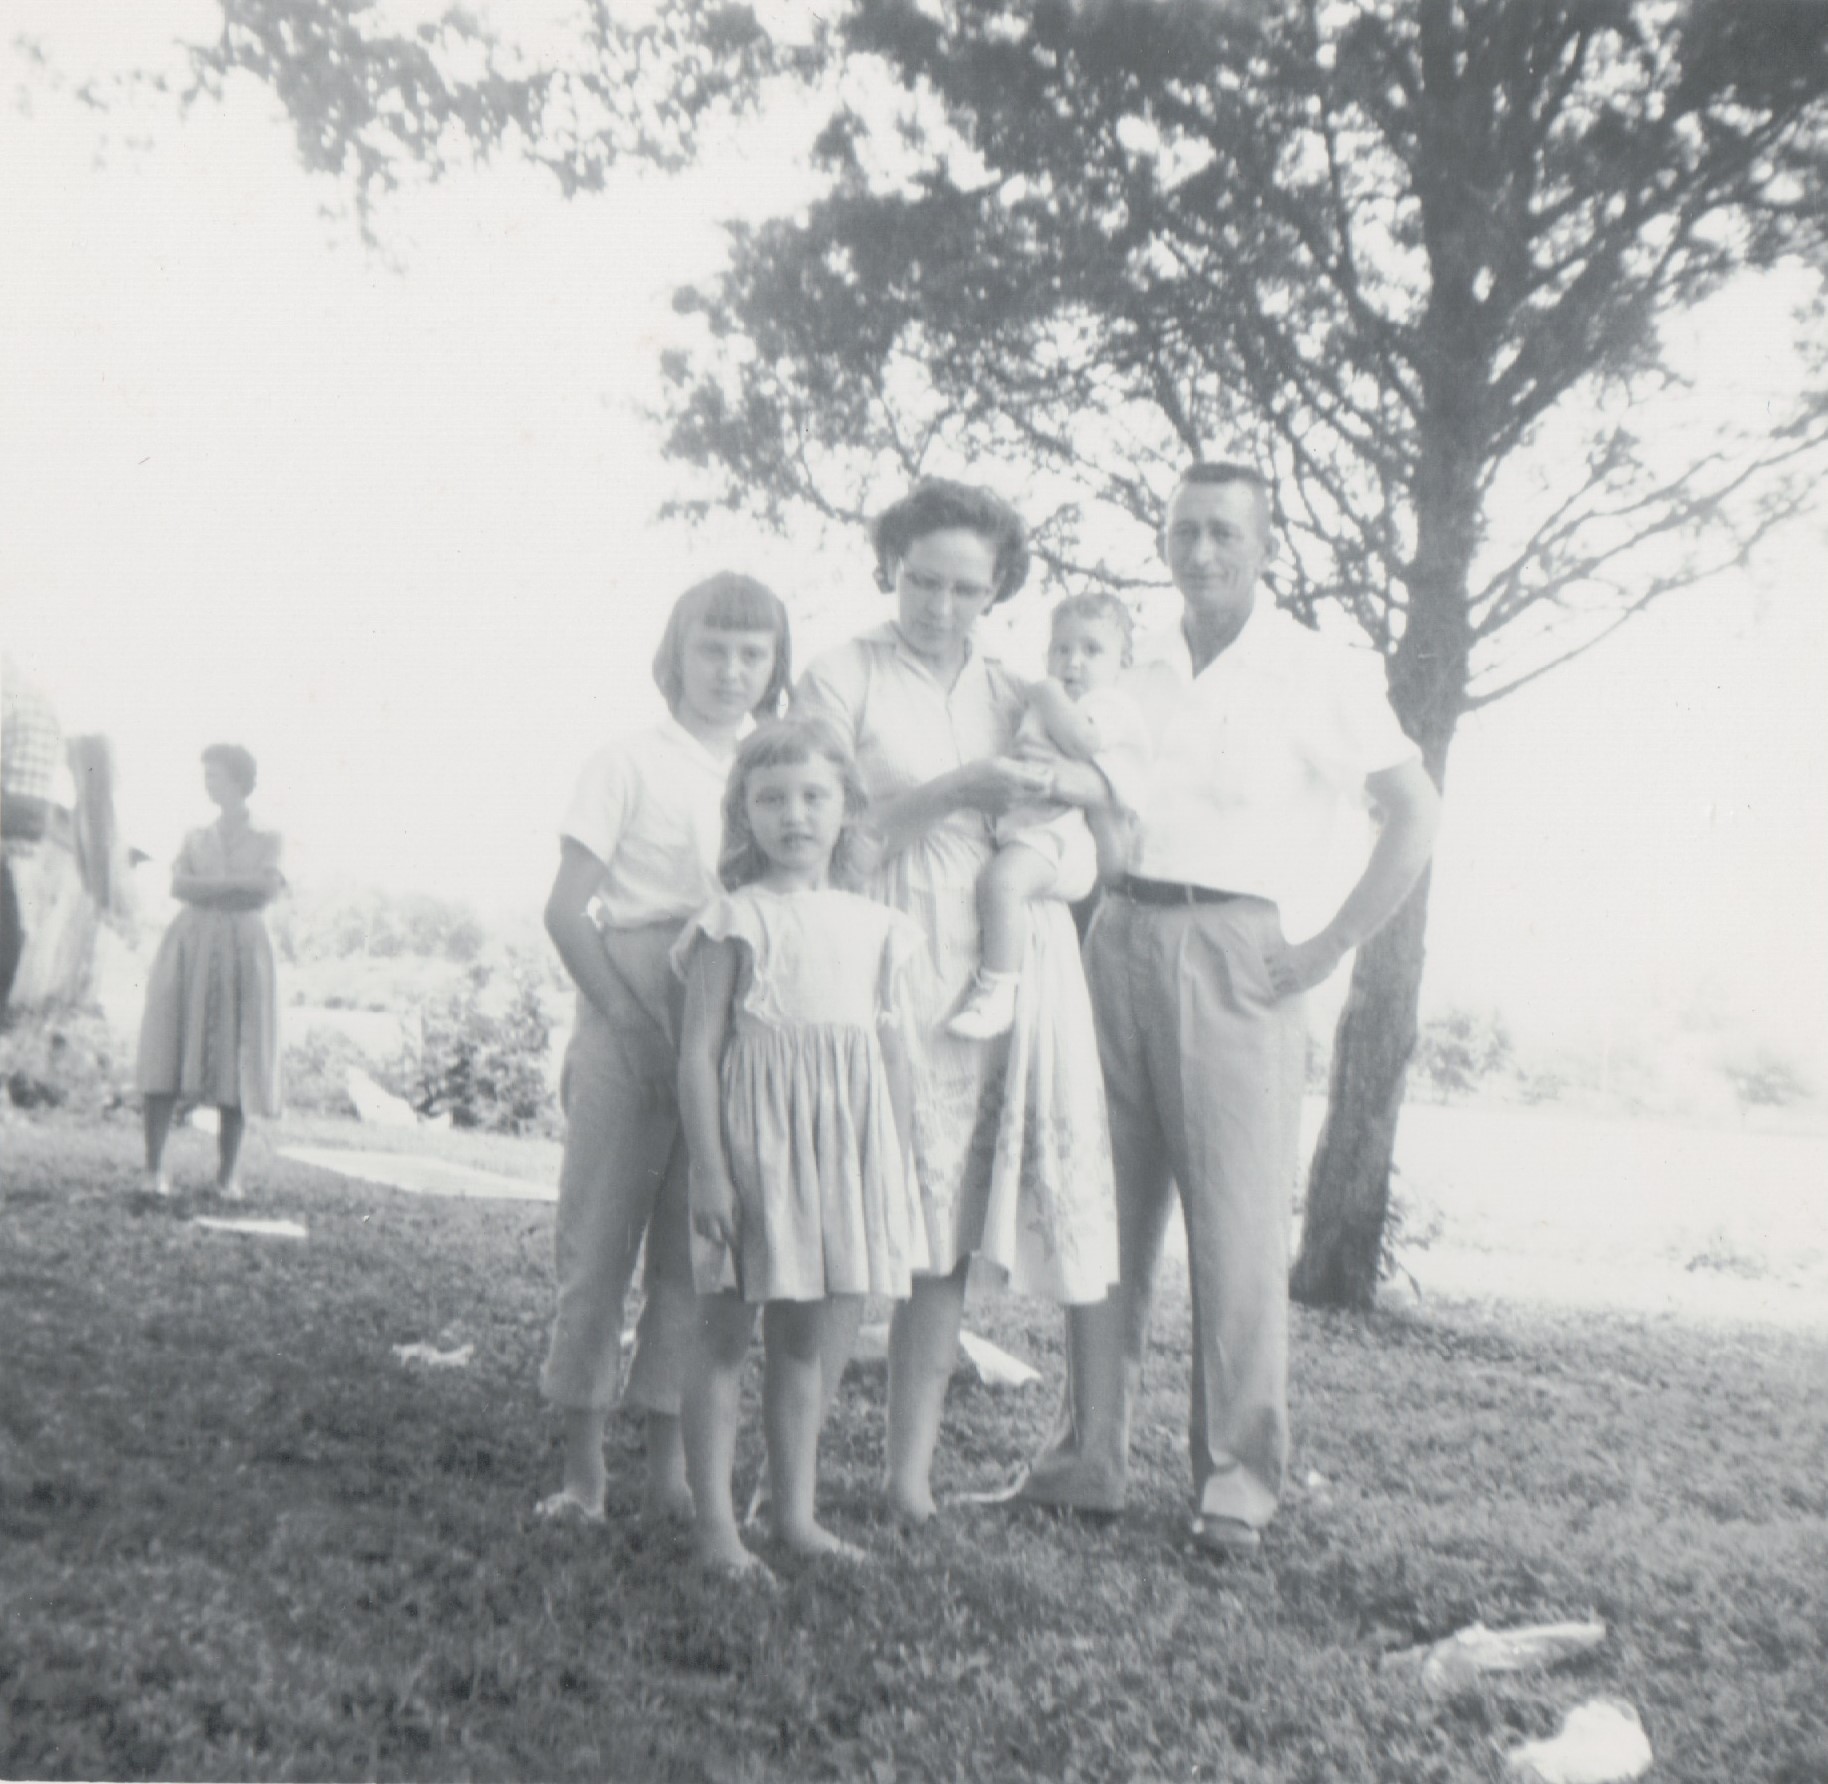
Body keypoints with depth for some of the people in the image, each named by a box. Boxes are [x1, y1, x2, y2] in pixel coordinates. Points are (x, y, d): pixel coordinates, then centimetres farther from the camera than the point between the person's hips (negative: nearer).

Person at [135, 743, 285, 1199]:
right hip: (189, 948, 2)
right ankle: (154, 1166, -6)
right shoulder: (195, 839, 17)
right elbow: (178, 886, -1)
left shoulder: (267, 840, 10)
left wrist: (207, 890, -8)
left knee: (238, 1061, -5)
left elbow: (267, 891, -6)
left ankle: (228, 1173, -1)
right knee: (170, 1053, -9)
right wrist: (242, 883, -9)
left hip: (243, 952, -1)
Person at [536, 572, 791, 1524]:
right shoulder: (627, 765, 1)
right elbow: (567, 911, -5)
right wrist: (627, 1019, -13)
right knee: (598, 1238, 1)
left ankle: (670, 1463, 17)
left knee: (697, 1249, 7)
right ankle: (582, 1463, 13)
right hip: (631, 1022, -3)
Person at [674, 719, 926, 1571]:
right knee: (725, 1334, 3)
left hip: (844, 1156, 4)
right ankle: (714, 1518, 12)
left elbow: (895, 1056, 12)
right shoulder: (736, 920, -5)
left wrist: (892, 1169, 9)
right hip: (756, 1143, -4)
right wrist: (710, 1171, -14)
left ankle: (795, 1511, 23)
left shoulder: (876, 928, 8)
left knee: (807, 1342, 12)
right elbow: (698, 1052, -8)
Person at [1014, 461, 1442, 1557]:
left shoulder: (1319, 673, 1)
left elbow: (1417, 814, -3)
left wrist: (1333, 949, -7)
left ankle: (1240, 1483, 8)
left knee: (1239, 1227, -4)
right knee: (1101, 1211, 6)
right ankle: (1091, 1455, 16)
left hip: (1234, 952, -4)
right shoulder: (1139, 670, 14)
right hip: (1120, 941, 5)